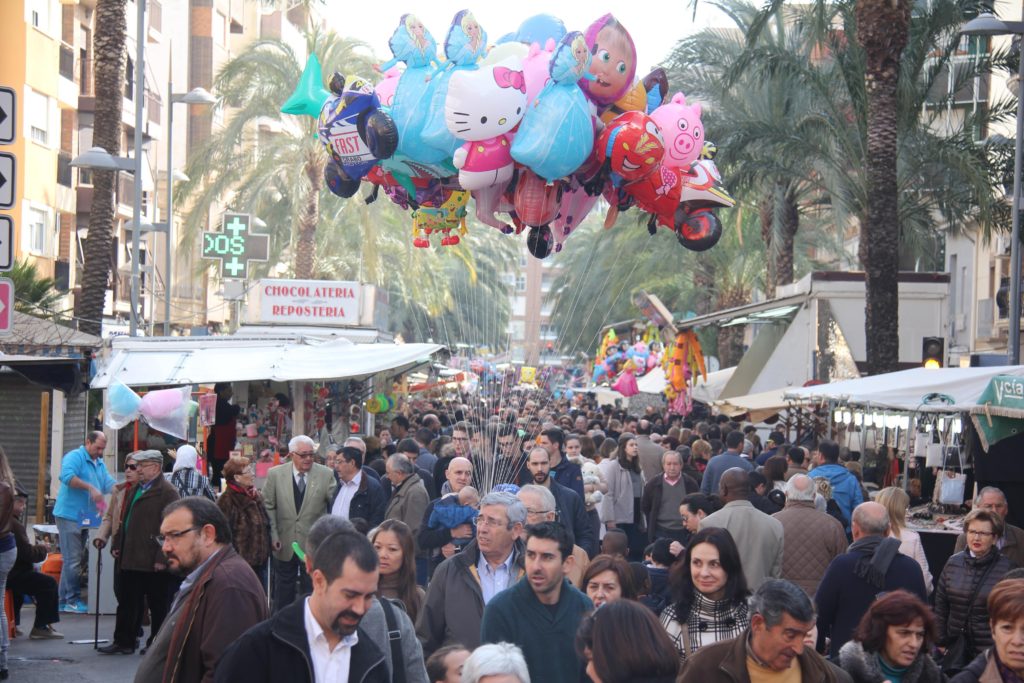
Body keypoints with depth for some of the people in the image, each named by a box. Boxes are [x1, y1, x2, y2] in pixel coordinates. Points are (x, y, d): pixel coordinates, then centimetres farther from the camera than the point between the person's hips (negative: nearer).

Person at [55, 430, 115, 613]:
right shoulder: (74, 457, -9)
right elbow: (67, 477, -26)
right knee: (73, 560, -8)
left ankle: (64, 601, 14)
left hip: (85, 518, 9)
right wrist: (91, 488, -27)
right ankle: (72, 601, -5)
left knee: (73, 561, 10)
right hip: (70, 514, -9)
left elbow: (109, 483, 10)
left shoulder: (100, 463, 18)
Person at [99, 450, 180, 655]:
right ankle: (123, 642, 18)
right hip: (131, 559, 9)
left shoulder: (167, 492, -12)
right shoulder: (136, 489, 17)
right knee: (128, 602, 11)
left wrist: (162, 558, -20)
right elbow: (125, 520, 24)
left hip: (154, 562, -9)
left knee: (158, 605, 3)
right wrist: (117, 545, 17)